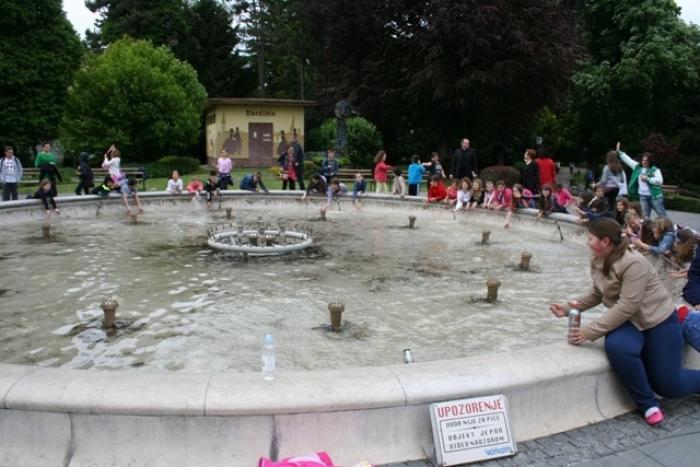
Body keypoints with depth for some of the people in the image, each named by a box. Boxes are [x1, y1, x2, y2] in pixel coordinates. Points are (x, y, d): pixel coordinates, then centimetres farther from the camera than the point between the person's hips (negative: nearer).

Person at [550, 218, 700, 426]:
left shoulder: (634, 263, -28)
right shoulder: (597, 262, -5)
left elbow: (626, 307, -31)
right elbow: (596, 295, 7)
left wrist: (590, 332, -32)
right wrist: (568, 307, -5)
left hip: (657, 321, -5)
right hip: (628, 322, 5)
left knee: (669, 386, -3)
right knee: (616, 347, -31)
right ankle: (648, 404, -11)